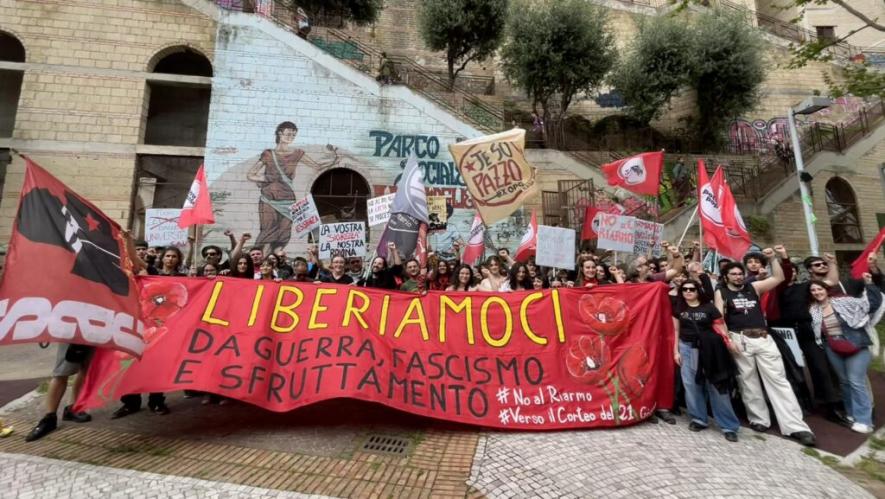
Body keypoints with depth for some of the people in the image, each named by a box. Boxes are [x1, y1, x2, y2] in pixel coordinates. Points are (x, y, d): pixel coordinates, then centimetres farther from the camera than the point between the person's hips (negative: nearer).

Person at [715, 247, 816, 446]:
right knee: (748, 381, 5)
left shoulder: (753, 287, 14)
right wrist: (728, 339, -11)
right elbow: (719, 317, -3)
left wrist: (772, 258, 0)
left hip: (763, 338, 3)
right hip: (740, 339, -2)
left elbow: (778, 278, 8)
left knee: (778, 379, 1)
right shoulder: (721, 292, 3)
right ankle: (759, 419, 17)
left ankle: (796, 426, 5)